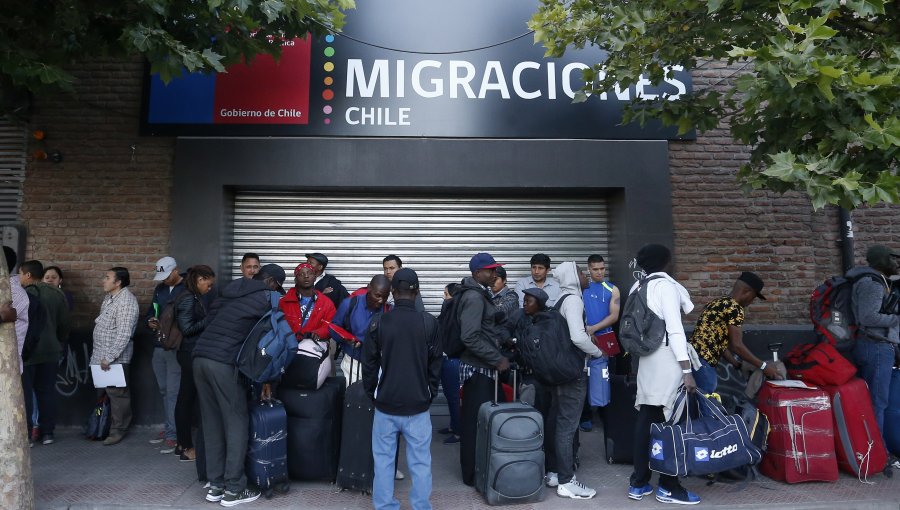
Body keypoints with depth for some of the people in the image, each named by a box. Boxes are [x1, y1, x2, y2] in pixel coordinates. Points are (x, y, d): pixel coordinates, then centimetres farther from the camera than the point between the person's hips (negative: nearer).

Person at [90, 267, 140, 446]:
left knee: (117, 394, -1)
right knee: (102, 392, 17)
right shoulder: (109, 297, 11)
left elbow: (124, 335, -24)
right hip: (101, 356, 10)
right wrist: (100, 355, 19)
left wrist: (109, 357, -23)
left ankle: (118, 430, 10)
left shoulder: (126, 302, -19)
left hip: (115, 357, -10)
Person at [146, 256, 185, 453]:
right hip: (159, 347, 7)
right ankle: (170, 427, 26)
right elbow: (151, 310, 23)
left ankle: (173, 435, 3)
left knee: (173, 392, -4)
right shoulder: (160, 288, 13)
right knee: (164, 390, 14)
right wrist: (151, 321, 2)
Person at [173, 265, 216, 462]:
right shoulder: (188, 299, -14)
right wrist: (210, 319, -13)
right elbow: (187, 328, -18)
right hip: (191, 354, -9)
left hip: (192, 353, 9)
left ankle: (183, 444, 24)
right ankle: (187, 448, 6)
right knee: (188, 398, -2)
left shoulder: (197, 297, 11)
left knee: (186, 398, 14)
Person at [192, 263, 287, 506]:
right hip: (225, 362, -7)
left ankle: (215, 485, 19)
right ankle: (233, 489, 7)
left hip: (200, 357, 7)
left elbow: (210, 319, 21)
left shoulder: (229, 290, 21)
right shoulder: (266, 297, 3)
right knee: (237, 423, 3)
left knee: (212, 423, 13)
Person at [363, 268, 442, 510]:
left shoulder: (378, 323, -7)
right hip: (418, 405, 0)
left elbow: (369, 365, 0)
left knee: (384, 459, 13)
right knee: (420, 461, 10)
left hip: (386, 404, 0)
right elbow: (435, 365, 0)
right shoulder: (429, 323, -7)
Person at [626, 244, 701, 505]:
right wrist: (687, 370, -17)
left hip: (646, 358, 7)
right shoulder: (666, 285, -10)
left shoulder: (638, 287, 12)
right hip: (667, 359, -7)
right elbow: (675, 329, -16)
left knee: (645, 419, 10)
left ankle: (638, 483, 16)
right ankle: (668, 487, 8)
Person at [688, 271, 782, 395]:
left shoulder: (718, 303, 19)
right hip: (702, 361, -10)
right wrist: (763, 366, -3)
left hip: (695, 357, 10)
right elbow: (737, 345, -13)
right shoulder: (734, 308, -10)